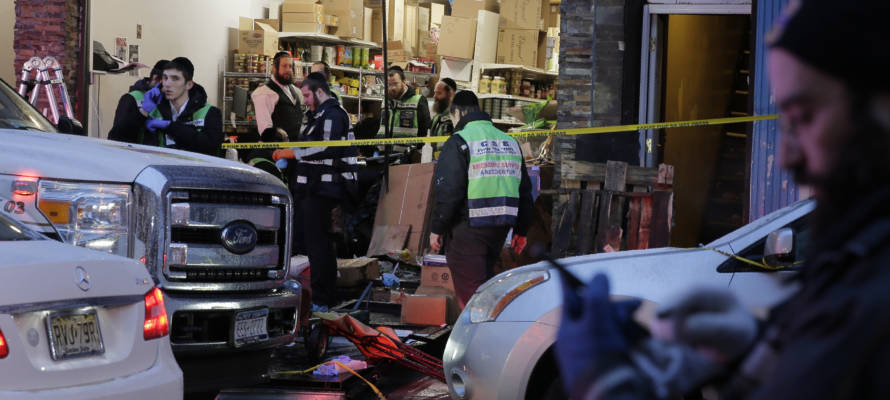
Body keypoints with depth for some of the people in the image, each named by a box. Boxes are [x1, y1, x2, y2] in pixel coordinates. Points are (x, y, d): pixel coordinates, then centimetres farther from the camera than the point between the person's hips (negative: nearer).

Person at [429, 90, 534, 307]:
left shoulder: (458, 141, -8)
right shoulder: (510, 142, 15)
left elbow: (447, 191, -14)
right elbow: (524, 190, 19)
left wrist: (436, 228, -5)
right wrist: (521, 230, 25)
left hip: (468, 230, -7)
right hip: (500, 228, 7)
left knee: (470, 291, -3)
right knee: (486, 283, 19)